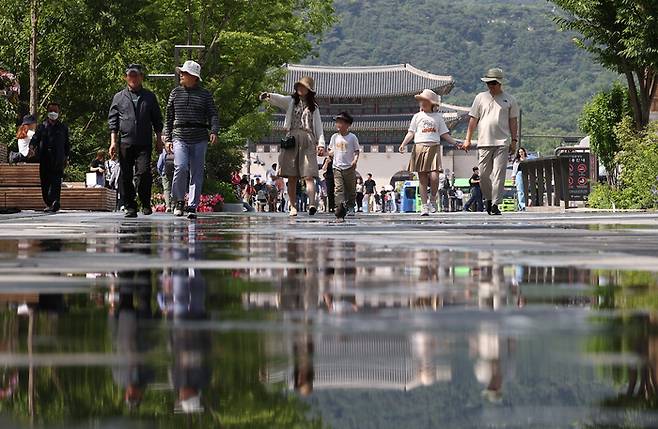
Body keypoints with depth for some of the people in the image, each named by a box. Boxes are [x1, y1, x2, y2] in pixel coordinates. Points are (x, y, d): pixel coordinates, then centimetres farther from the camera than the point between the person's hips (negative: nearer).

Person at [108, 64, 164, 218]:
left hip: (144, 143, -1)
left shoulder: (150, 97, 14)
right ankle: (130, 207, 7)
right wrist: (113, 141, 0)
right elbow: (112, 120, 9)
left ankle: (146, 204, -1)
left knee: (144, 172, -15)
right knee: (126, 177, 0)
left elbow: (157, 120, 16)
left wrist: (159, 140, 10)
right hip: (125, 143, 1)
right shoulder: (119, 97, 12)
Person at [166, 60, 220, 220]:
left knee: (196, 173, 0)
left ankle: (192, 206, 5)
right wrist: (168, 138, 9)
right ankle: (179, 201, 1)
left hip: (199, 139, 0)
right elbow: (169, 117, 15)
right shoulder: (176, 93, 12)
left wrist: (214, 131, -15)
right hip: (180, 138, 0)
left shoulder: (205, 94, 7)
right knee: (180, 168, -18)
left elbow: (213, 115, 4)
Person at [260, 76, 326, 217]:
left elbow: (318, 126, 15)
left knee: (309, 175, -13)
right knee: (292, 177, -1)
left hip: (308, 141, 0)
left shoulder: (313, 107, 18)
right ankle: (293, 206, 3)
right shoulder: (291, 101, 15)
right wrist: (268, 96, -28)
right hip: (292, 140, 0)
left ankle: (312, 204, -26)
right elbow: (278, 99, -5)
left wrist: (321, 143, 2)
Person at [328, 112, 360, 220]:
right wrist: (331, 153, -2)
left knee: (350, 189, 5)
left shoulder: (352, 137, 0)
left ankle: (350, 207, 19)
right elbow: (331, 150, 20)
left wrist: (355, 160, -15)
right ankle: (340, 208, -22)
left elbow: (357, 151, 1)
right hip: (337, 167, 2)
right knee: (339, 188, -12)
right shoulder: (335, 137, 10)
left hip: (349, 167, -2)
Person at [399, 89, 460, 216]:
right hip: (420, 147, 1)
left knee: (434, 177, -16)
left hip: (434, 148, 0)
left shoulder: (438, 116, 14)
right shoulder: (417, 116, 13)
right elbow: (411, 133, 9)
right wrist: (403, 144, -7)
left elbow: (444, 134, 16)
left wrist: (455, 143, 5)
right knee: (423, 179, -1)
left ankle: (432, 199, 8)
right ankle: (424, 205, 3)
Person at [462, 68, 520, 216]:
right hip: (484, 142, 2)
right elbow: (473, 119, 12)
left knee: (499, 174, -9)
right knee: (484, 174, 0)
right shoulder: (481, 98, 12)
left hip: (502, 143, -2)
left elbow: (513, 121, 10)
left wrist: (514, 140, 3)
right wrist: (468, 139, 7)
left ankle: (495, 204, -9)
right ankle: (488, 198, 20)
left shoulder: (509, 100, 9)